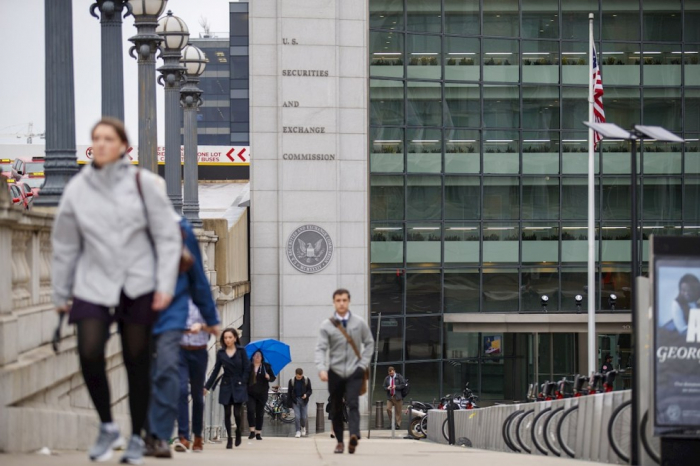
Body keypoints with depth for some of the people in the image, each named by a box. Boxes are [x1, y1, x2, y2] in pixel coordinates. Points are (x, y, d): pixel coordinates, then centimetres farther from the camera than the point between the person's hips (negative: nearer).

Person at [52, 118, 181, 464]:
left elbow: (167, 236, -1)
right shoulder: (77, 189, 5)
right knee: (89, 354, -17)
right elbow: (65, 245, 12)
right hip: (93, 286, 1)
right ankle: (107, 427, 4)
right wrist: (61, 294, 14)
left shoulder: (144, 183, -2)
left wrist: (165, 285, -8)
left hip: (138, 286, -1)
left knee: (137, 361, 4)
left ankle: (137, 438, 20)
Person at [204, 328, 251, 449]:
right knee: (227, 414, 1)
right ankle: (229, 438, 11)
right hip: (226, 386, 2)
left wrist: (243, 382, -8)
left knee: (237, 413, -8)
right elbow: (215, 371, 6)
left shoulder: (241, 351, 0)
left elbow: (247, 369, 0)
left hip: (239, 386, -2)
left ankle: (238, 433, 20)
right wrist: (207, 386, 2)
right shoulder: (221, 353, 5)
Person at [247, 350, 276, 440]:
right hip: (250, 393, -1)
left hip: (262, 393, 1)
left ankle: (258, 433, 12)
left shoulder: (266, 366, 6)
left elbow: (273, 378, 6)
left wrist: (269, 377, -15)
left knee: (260, 413, 4)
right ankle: (252, 431, -7)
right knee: (250, 410, -16)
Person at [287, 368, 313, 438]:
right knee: (297, 416, -8)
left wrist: (306, 394, -19)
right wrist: (289, 403, -3)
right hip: (295, 400, 0)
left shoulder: (307, 380, -3)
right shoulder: (292, 381, -4)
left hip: (304, 400, 0)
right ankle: (298, 431, 0)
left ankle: (303, 427, 34)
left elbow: (310, 390, 3)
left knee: (304, 417, 4)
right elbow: (289, 392, 1)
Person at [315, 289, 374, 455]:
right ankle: (339, 441, 17)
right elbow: (321, 348, -8)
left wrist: (363, 363, 0)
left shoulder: (359, 323, 3)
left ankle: (354, 436, -33)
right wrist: (322, 369, -23)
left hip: (354, 372, -1)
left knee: (353, 404, -18)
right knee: (336, 409, 6)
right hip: (335, 372, 1)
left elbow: (369, 343, 13)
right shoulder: (327, 326, -1)